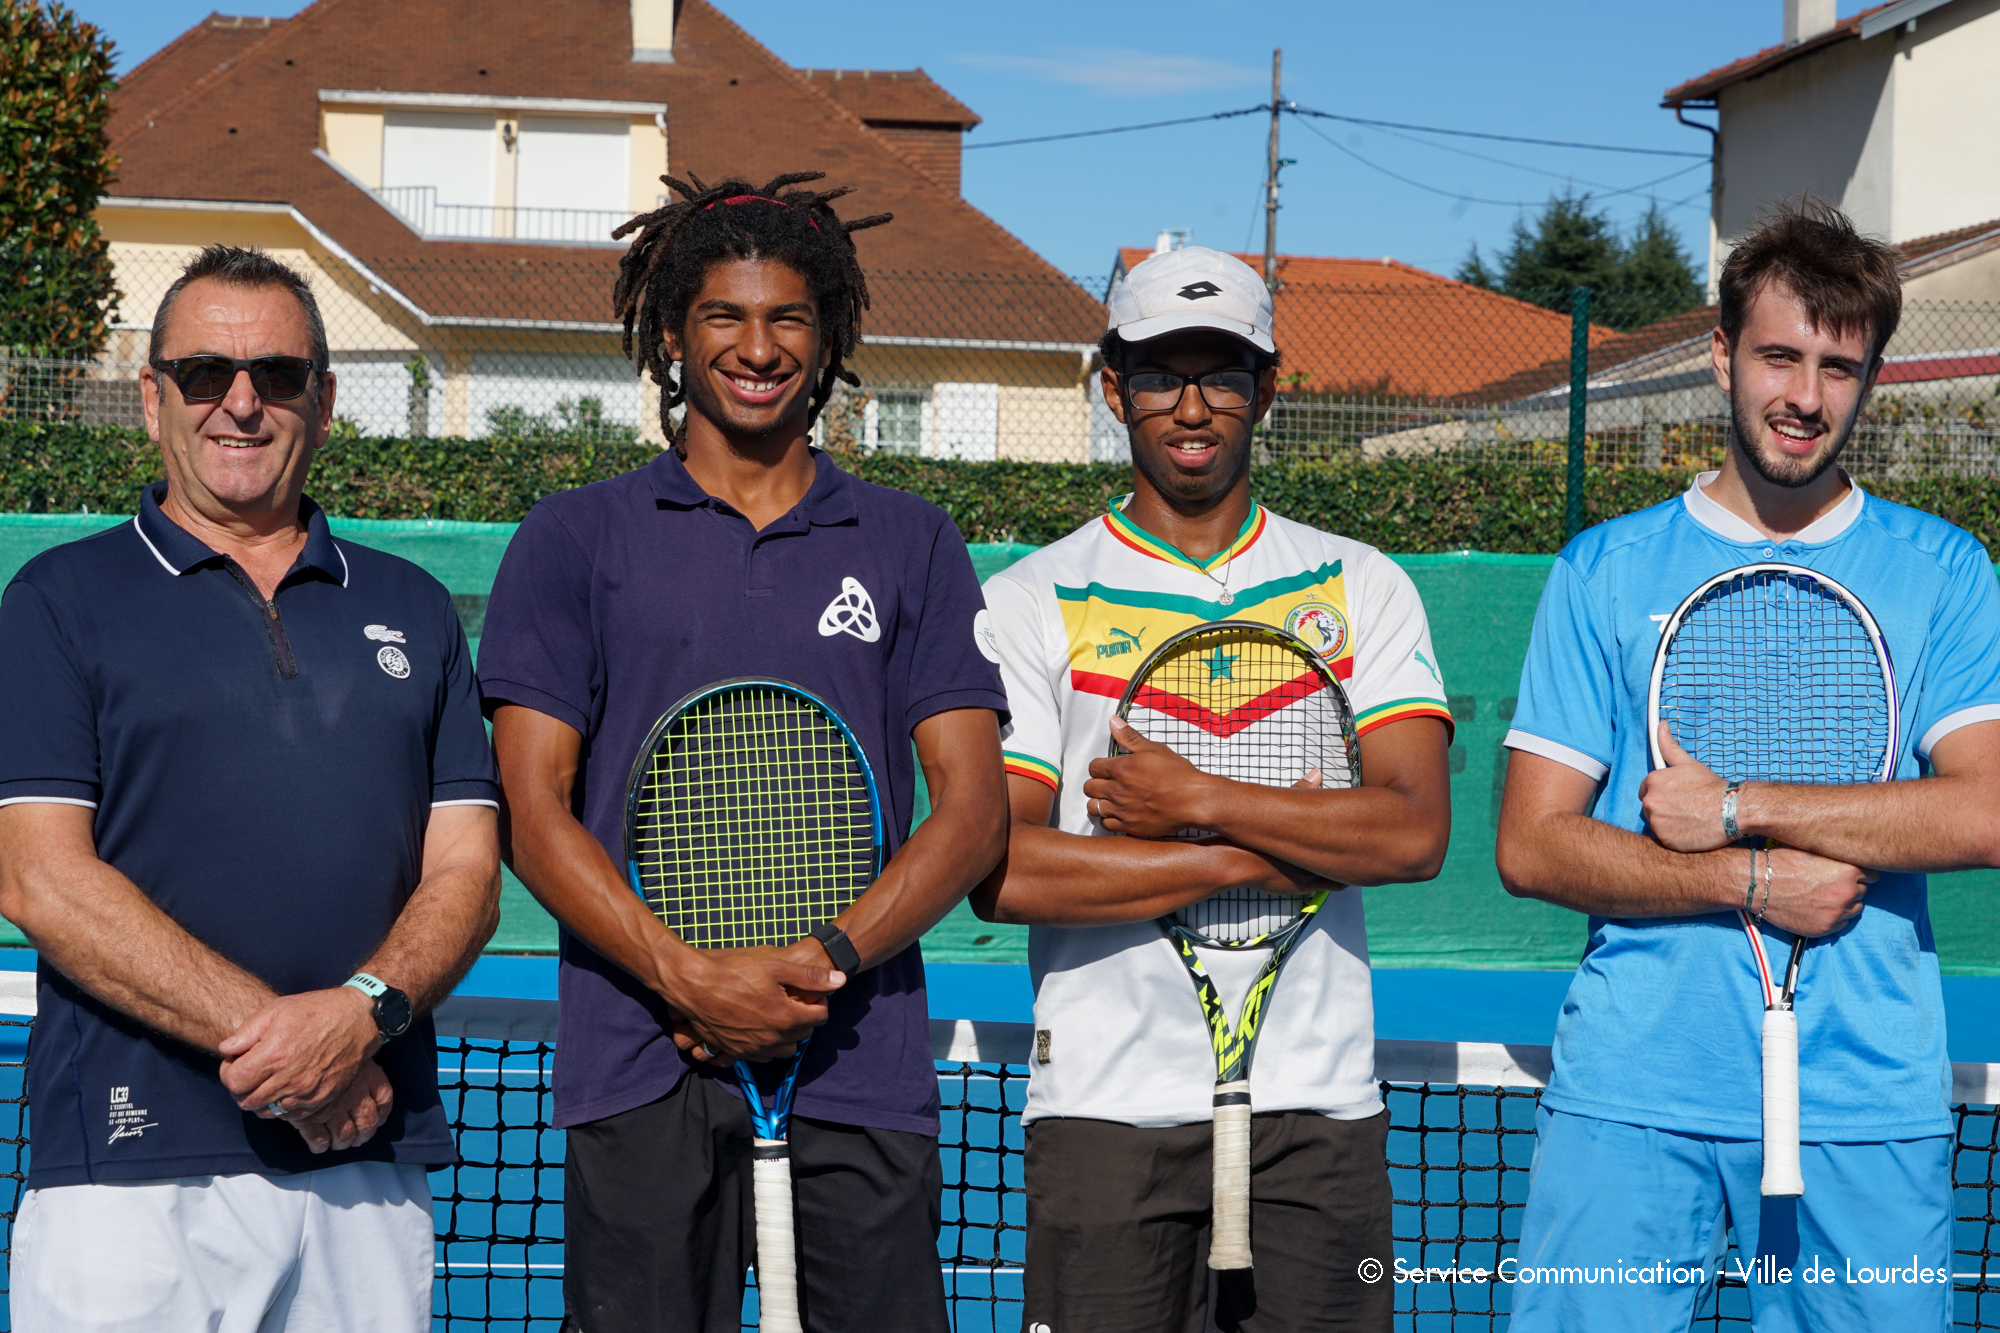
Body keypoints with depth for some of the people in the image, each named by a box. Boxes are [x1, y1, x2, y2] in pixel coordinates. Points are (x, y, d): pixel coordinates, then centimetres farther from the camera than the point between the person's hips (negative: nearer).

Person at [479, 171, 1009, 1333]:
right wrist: (688, 978, -12)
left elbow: (972, 808, 5)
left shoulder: (913, 546, 12)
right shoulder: (578, 538, 9)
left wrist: (826, 961, -11)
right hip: (640, 1067, -1)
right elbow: (535, 809, 1)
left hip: (861, 1069, 1)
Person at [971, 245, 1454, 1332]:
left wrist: (1197, 802, -12)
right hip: (1105, 1107, -1)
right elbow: (997, 871, -11)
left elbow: (1415, 832, -5)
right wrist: (1257, 860, -11)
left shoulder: (1362, 589, 8)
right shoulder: (1032, 602, 2)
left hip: (1318, 1105, 2)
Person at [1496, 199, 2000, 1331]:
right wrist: (1753, 883, -10)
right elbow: (1532, 846, 1)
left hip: (1868, 1101, 0)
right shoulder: (1605, 571, 6)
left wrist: (1737, 808, -10)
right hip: (1631, 1094, 0)